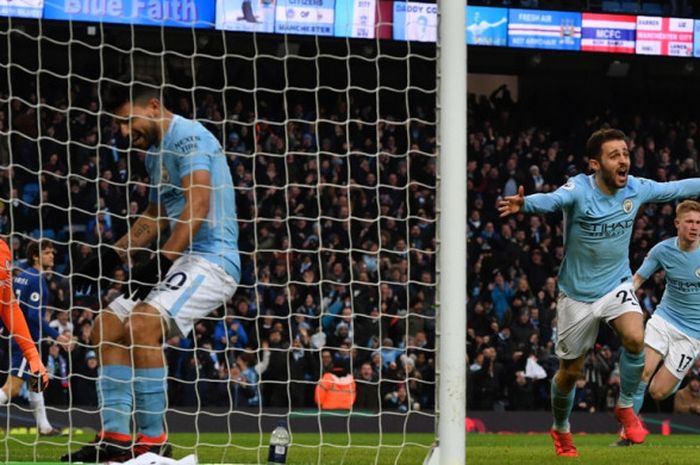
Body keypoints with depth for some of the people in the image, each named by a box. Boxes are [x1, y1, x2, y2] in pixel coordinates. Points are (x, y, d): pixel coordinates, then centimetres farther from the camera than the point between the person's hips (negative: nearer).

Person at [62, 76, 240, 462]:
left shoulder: (188, 137, -13)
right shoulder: (154, 151, 18)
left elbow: (198, 205, -24)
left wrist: (161, 261, -27)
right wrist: (112, 256, 21)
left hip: (211, 259, -10)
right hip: (178, 261, 10)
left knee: (142, 324, -26)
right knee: (107, 327, 6)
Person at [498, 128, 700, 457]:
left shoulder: (636, 189, -10)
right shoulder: (579, 190, -24)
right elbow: (552, 200, -46)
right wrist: (524, 204, -68)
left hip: (617, 285, 2)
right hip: (578, 293, -2)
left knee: (635, 339, -27)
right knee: (570, 371, 10)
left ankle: (625, 408, -1)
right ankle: (561, 430, 39)